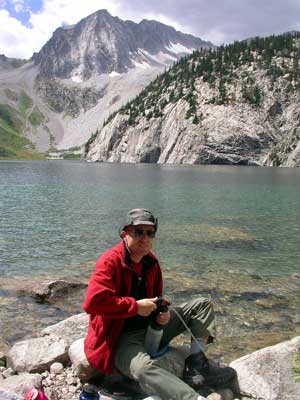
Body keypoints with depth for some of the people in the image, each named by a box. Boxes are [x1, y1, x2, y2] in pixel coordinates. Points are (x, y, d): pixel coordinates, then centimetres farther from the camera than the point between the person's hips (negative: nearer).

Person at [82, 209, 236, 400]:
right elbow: (92, 302, -30)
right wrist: (136, 306, -24)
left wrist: (163, 312, -6)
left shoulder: (151, 261, 5)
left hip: (152, 328, 8)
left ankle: (196, 366, -10)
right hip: (122, 338, -8)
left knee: (203, 305, 6)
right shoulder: (110, 262, -18)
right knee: (145, 367, -42)